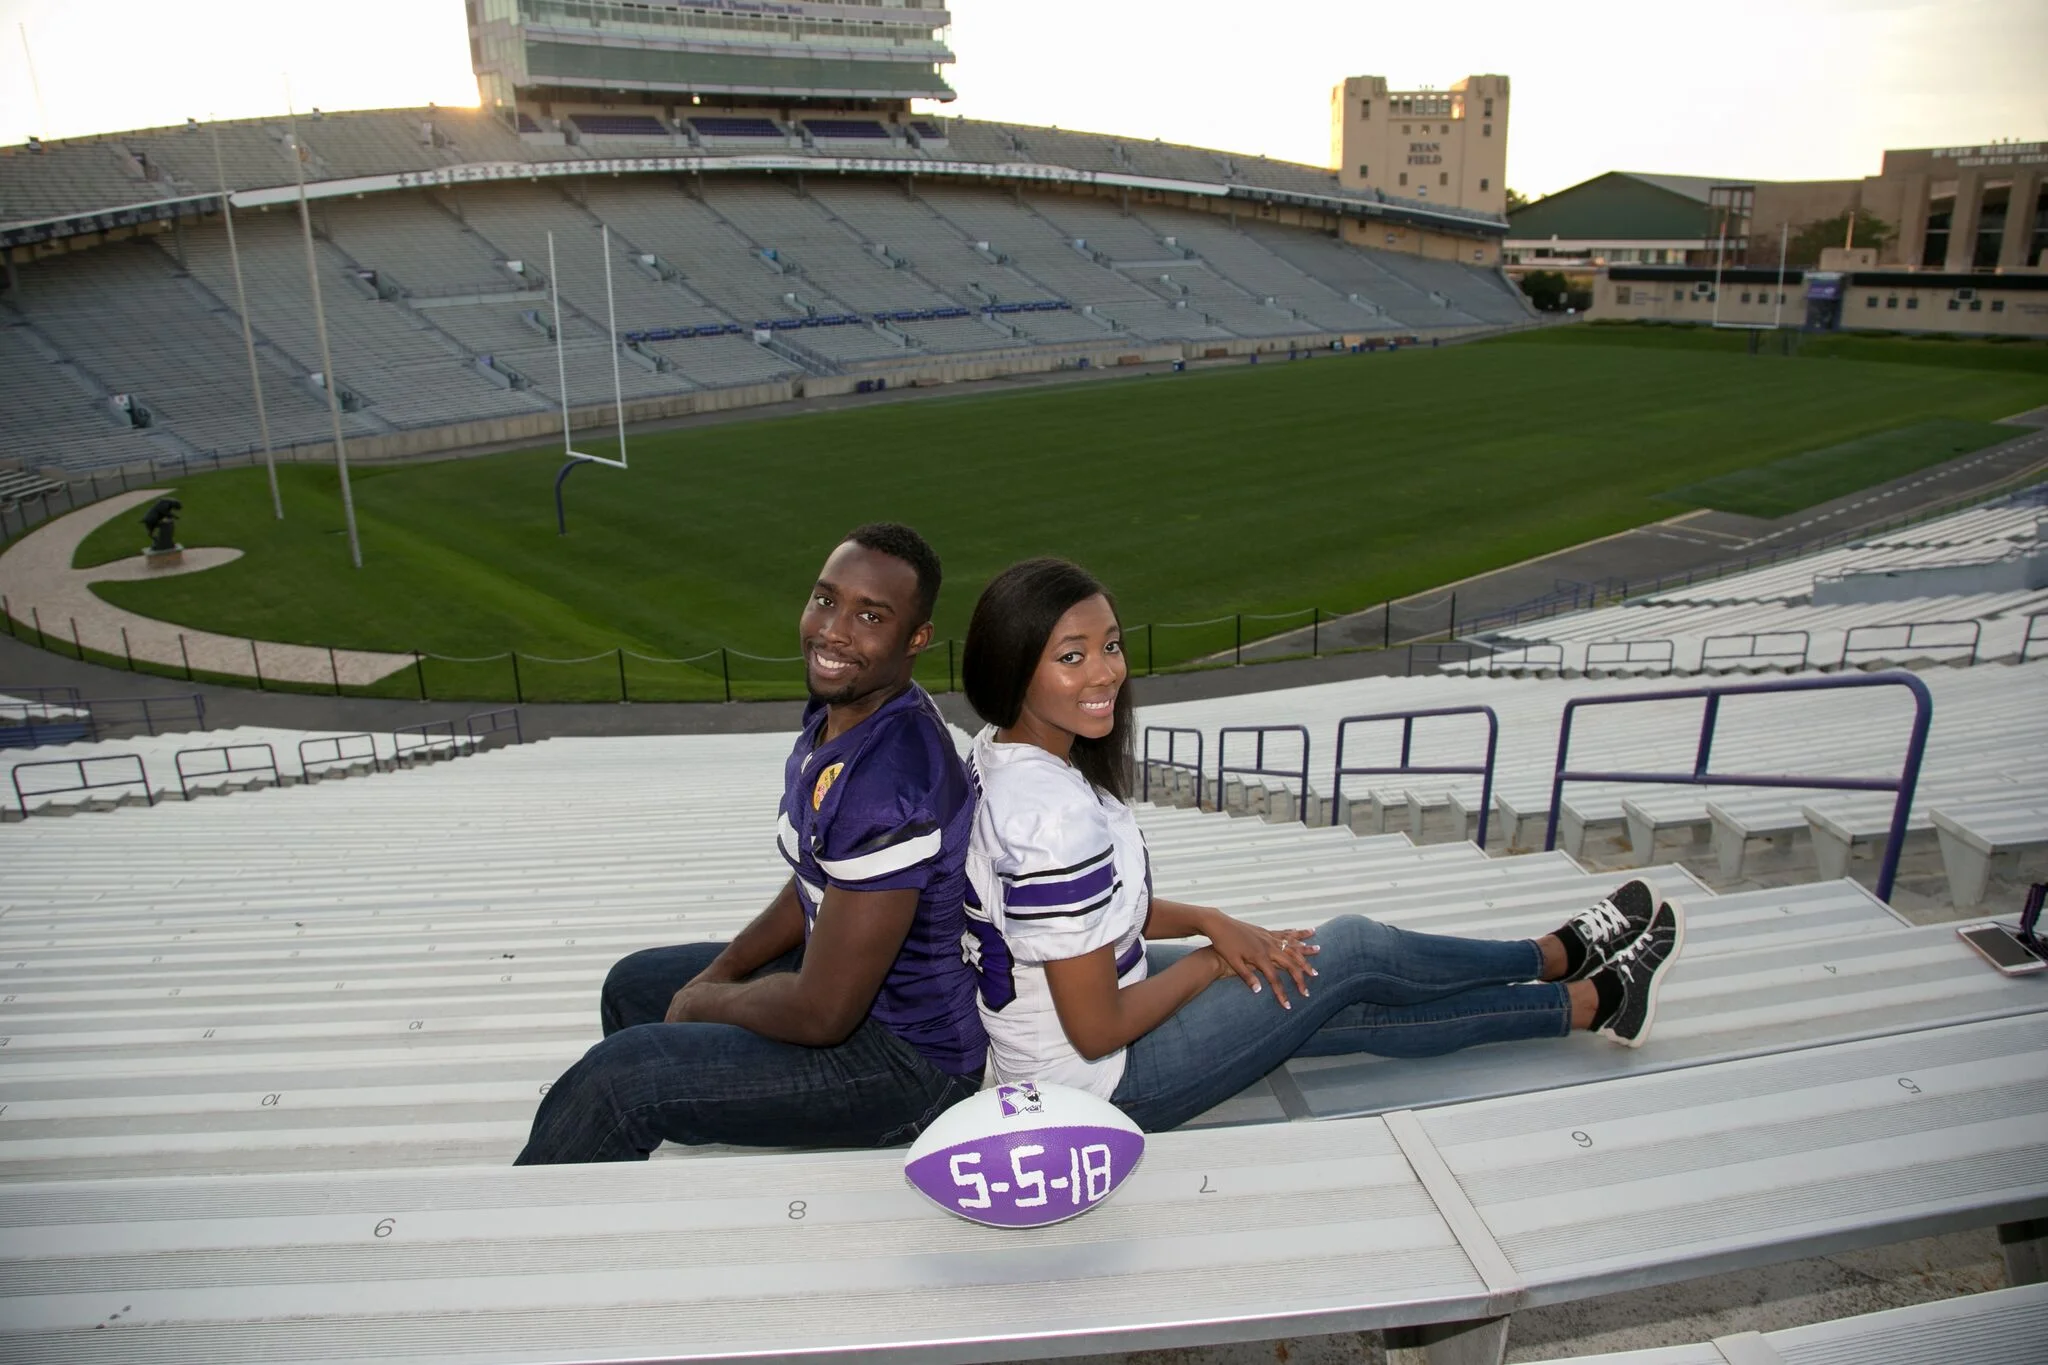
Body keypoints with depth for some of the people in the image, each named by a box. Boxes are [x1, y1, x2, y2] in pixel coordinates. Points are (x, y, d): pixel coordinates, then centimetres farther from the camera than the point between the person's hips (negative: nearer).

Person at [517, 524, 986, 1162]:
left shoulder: (888, 785, -34)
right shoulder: (838, 712, -3)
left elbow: (821, 1015, -28)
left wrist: (701, 1003, -10)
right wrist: (720, 972, 2)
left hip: (910, 1056, -10)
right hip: (846, 968, 10)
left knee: (612, 1081, -15)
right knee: (634, 985, 22)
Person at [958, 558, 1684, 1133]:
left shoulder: (998, 753, -4)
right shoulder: (1056, 817, -34)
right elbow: (1098, 1031, -27)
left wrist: (1208, 921, -2)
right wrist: (1215, 959, -10)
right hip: (1101, 1080, -8)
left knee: (1352, 1010, 13)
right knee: (1353, 950, 0)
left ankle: (1561, 957, 30)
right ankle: (1596, 998, 23)